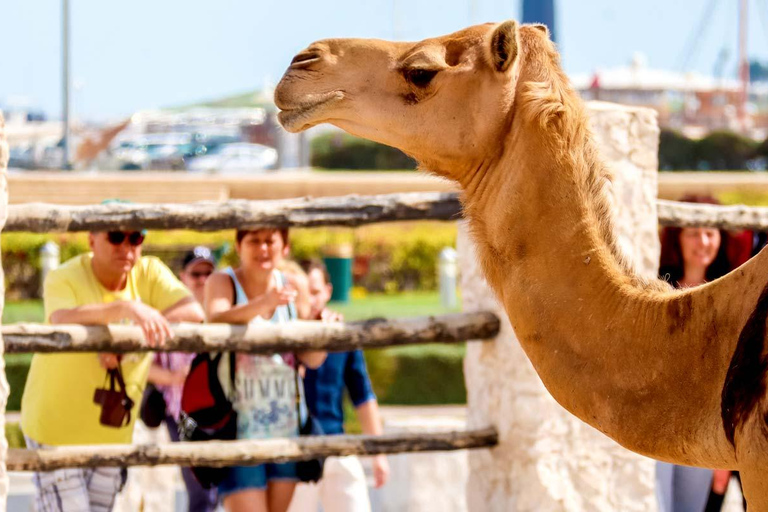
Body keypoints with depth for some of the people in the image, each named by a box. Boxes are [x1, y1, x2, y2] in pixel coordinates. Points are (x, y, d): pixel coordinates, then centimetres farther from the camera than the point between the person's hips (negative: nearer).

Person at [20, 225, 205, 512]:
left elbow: (193, 312, -21)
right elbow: (63, 320, -41)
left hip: (112, 432, 5)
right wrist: (126, 308, -57)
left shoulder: (150, 273, -5)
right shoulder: (63, 280, -17)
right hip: (56, 428, -5)